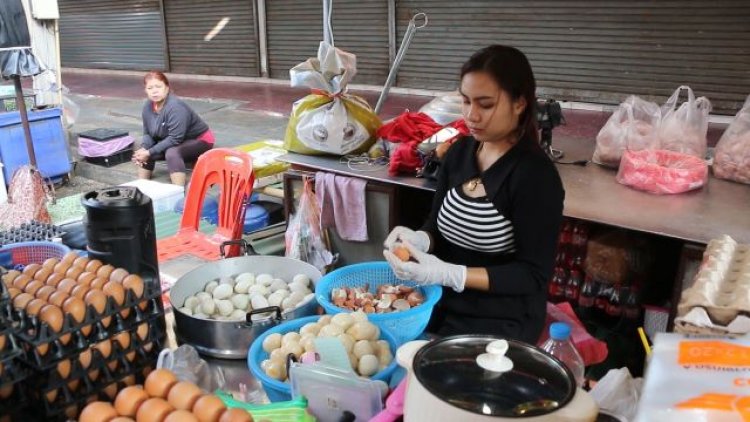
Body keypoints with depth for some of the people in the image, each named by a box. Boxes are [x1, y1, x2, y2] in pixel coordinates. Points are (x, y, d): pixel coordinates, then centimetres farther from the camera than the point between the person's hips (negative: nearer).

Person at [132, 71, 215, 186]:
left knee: (172, 153, -34)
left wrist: (150, 152, -29)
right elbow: (148, 133, 0)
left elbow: (175, 139, -32)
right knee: (143, 153, -8)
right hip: (175, 143, 8)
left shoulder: (176, 107, -30)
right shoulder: (148, 106, -6)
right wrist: (143, 148, -20)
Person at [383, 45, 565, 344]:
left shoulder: (536, 176, -18)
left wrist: (448, 274, -26)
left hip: (502, 323, -5)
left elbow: (534, 275, -17)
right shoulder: (459, 152, 0)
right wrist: (418, 240, -16)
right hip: (443, 302, 6)